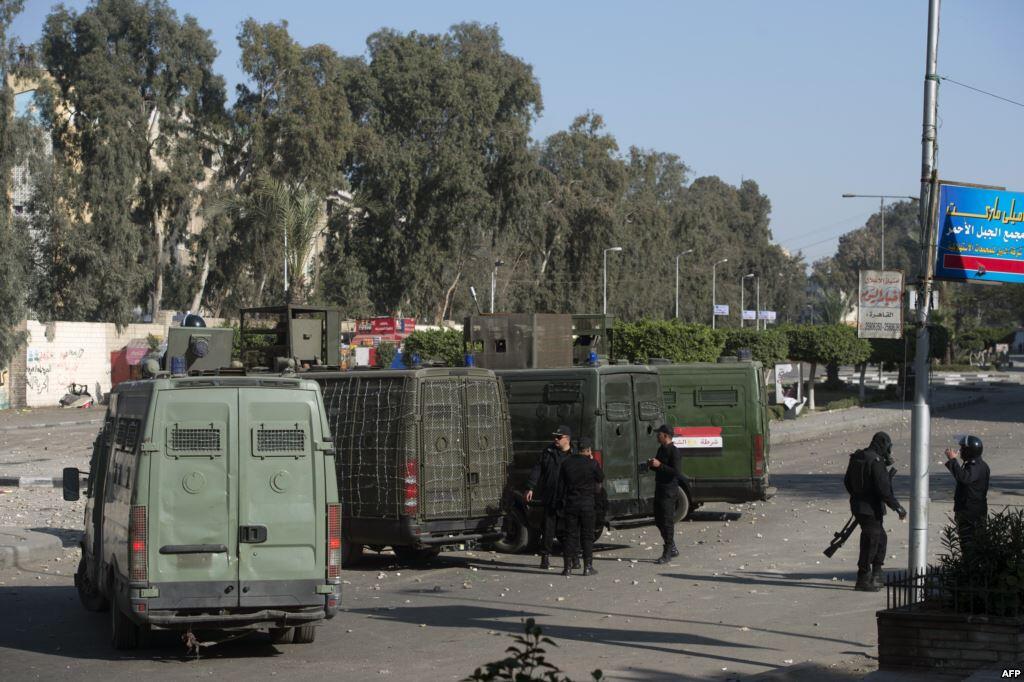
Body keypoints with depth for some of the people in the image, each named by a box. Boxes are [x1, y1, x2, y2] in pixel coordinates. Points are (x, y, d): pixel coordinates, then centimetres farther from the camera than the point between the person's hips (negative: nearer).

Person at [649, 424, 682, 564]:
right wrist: (652, 465, 4)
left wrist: (659, 465, -24)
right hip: (660, 489, 10)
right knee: (659, 520, 14)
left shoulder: (673, 452, -15)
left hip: (669, 491, -10)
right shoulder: (661, 449, 13)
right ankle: (672, 549, 26)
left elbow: (677, 472, -22)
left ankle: (667, 554, 0)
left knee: (667, 522, -5)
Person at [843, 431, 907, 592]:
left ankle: (876, 575, 24)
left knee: (881, 538, 20)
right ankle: (863, 580, 3)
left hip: (858, 505, 9)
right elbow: (884, 490, -22)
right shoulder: (876, 462, -19)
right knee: (870, 543, -1)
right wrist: (898, 508, -16)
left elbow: (847, 481, 18)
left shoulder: (856, 458, 8)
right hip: (871, 508, -9)